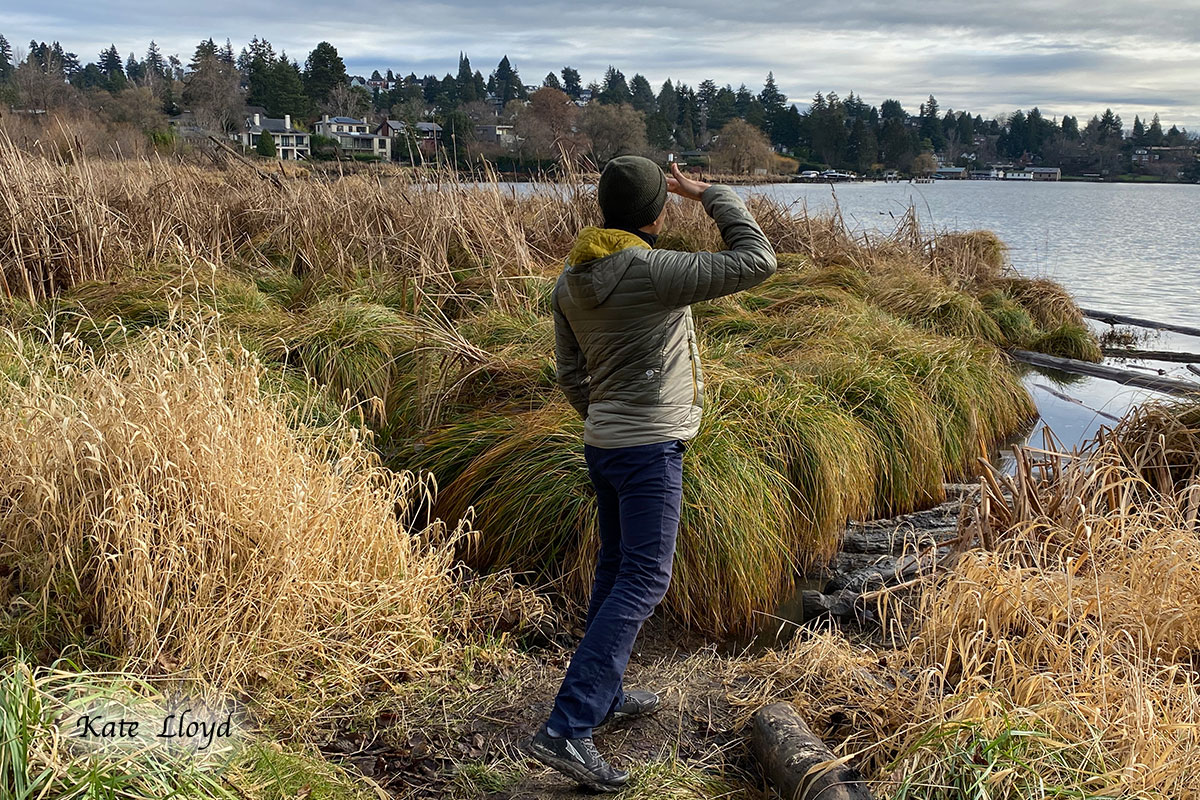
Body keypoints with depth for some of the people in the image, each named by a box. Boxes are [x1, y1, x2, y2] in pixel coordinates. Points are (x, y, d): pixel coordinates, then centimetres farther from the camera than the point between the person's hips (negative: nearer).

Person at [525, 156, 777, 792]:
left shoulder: (571, 280, 5)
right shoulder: (652, 272, -20)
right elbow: (756, 263, -16)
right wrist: (708, 194, -5)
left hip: (604, 444, 9)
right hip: (649, 448, -9)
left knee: (617, 567, 20)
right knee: (642, 583, -7)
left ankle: (605, 696, 33)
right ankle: (566, 730, -11)